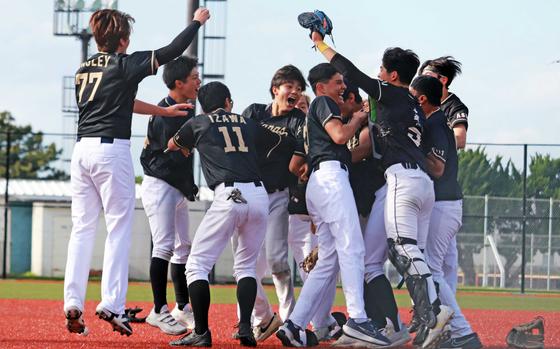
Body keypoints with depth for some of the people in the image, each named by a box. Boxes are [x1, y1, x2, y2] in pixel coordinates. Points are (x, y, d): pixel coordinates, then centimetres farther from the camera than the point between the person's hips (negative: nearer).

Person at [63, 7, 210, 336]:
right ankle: (112, 303, -10)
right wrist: (198, 21, 14)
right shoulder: (124, 65, -3)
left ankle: (73, 303, 0)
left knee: (83, 227, 7)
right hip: (112, 149, -6)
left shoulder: (84, 69, 17)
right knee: (119, 226, -2)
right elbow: (172, 51, 0)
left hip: (82, 149, 6)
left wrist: (165, 111, 28)